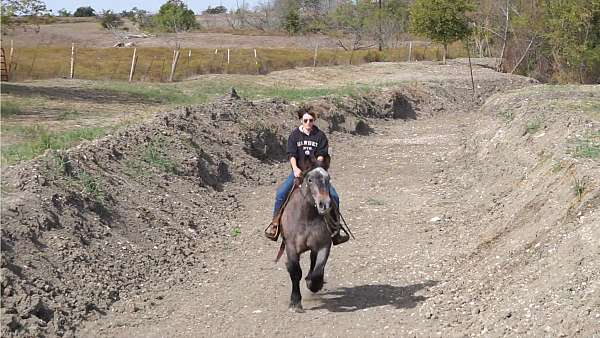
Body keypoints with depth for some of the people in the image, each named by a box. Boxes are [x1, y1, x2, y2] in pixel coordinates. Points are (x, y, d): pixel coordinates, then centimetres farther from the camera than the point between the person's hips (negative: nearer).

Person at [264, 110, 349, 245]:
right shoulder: (295, 135, 4)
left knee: (334, 196, -14)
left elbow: (321, 155, -4)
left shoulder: (320, 135, 3)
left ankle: (335, 229, -4)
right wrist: (295, 168, -23)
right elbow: (291, 154, -5)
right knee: (281, 192, -21)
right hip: (298, 172, 0)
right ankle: (275, 224, -10)